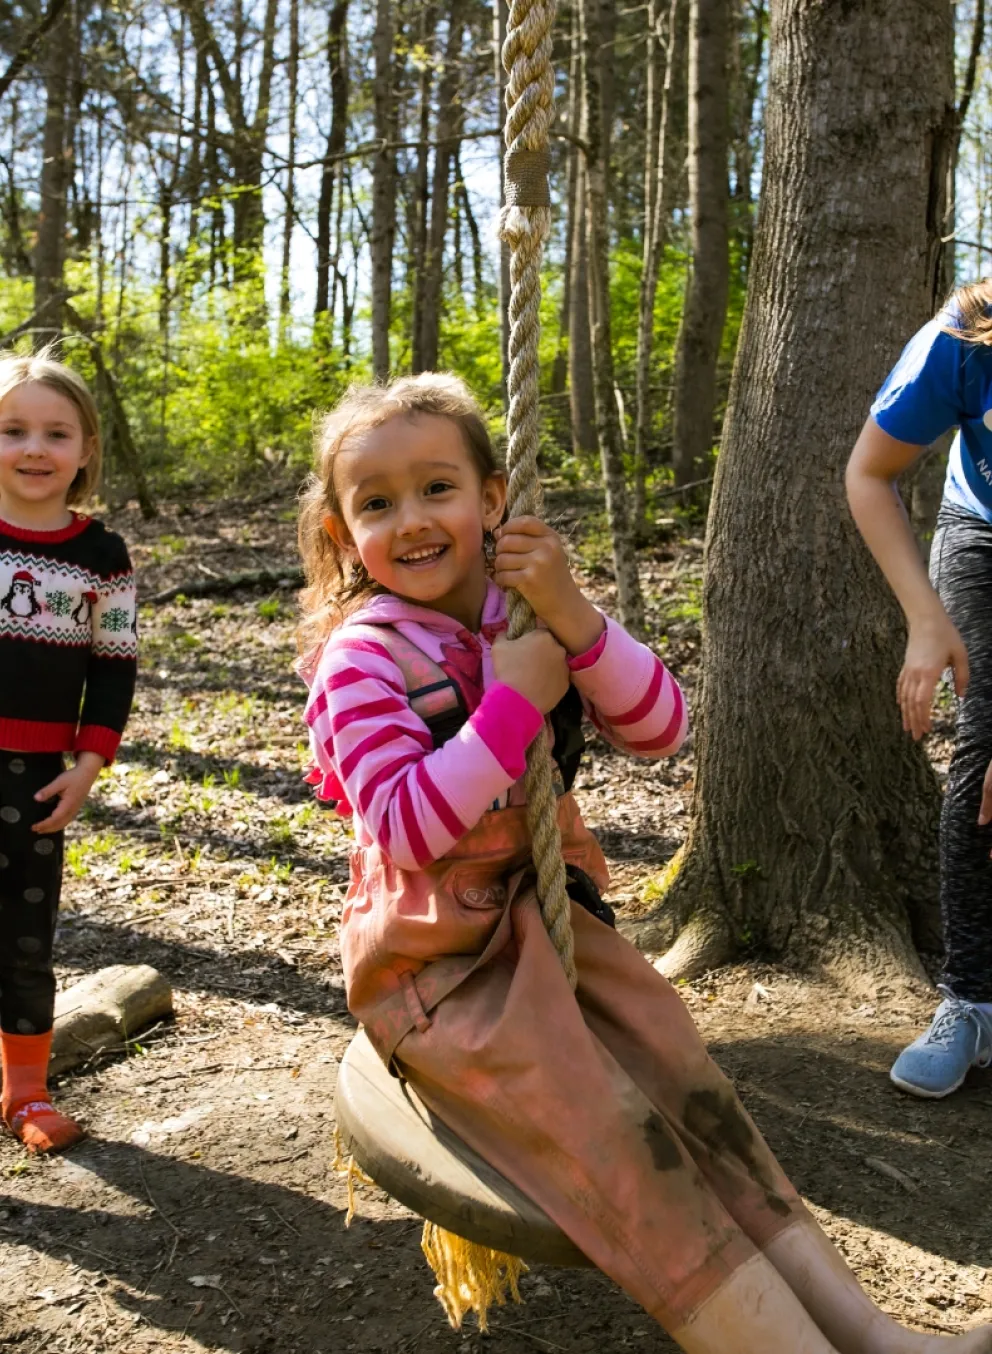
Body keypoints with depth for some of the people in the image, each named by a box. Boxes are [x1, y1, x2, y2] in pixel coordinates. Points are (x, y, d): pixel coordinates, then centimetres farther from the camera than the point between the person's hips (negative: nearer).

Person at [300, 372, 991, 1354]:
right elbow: (406, 829, -24)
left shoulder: (528, 613, 2)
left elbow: (660, 729, -6)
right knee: (617, 1141, -17)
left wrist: (572, 617, -21)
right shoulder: (361, 658, -15)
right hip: (436, 957, -5)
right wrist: (514, 702, -26)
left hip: (545, 905, 6)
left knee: (691, 1089, -5)